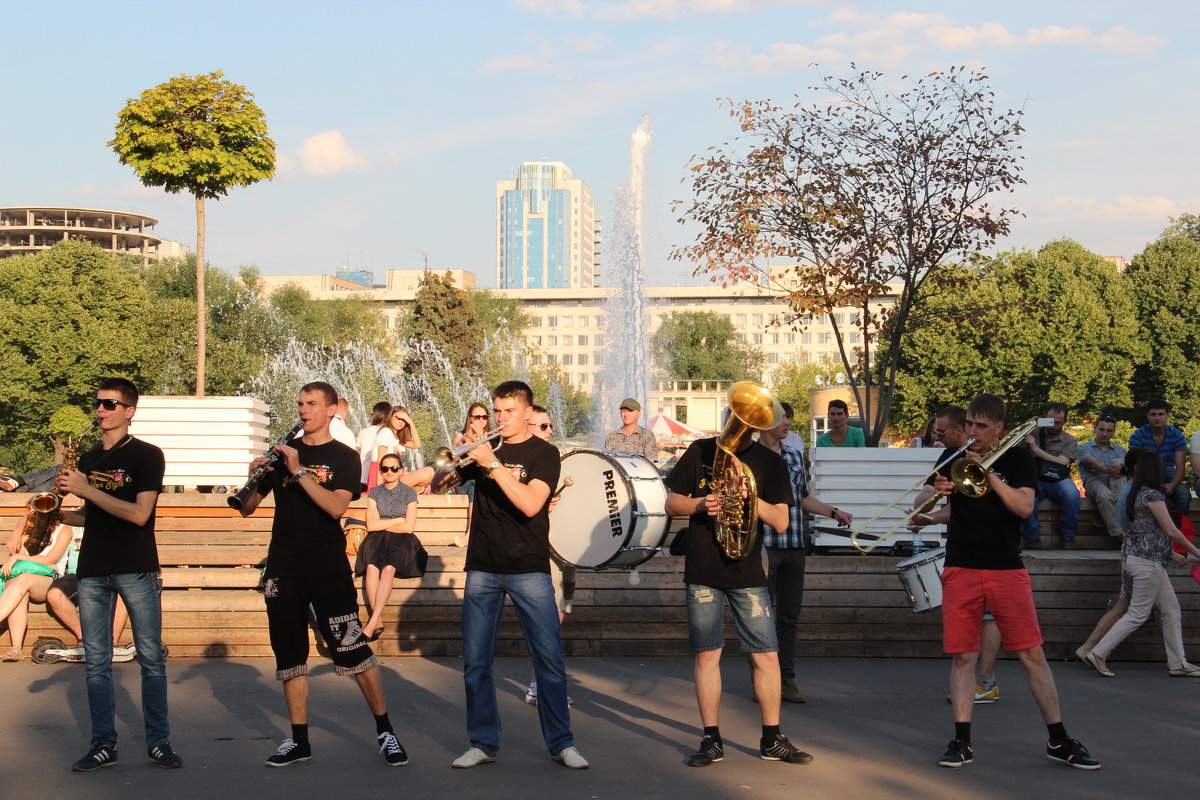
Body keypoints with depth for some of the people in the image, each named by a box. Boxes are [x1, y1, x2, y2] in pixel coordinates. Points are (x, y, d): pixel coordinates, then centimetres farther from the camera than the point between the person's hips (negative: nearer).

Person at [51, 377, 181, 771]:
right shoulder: (88, 459, 14)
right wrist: (58, 514, 3)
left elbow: (139, 513, -15)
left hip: (137, 569, -5)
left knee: (151, 658, -1)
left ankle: (159, 741, 7)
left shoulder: (147, 455, -4)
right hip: (93, 571, 5)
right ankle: (103, 744, 11)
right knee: (96, 661, 5)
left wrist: (87, 490, -18)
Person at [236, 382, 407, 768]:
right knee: (289, 653, 6)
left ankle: (385, 732, -1)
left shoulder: (343, 457, 2)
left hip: (328, 566, -4)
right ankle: (299, 740, 13)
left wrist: (299, 471, -20)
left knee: (352, 648, -9)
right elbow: (248, 509, 10)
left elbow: (336, 507, -15)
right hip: (283, 566, 4)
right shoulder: (281, 452, 13)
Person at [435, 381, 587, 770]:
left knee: (549, 658, -4)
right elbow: (436, 487, 11)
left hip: (529, 568, -3)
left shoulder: (543, 453, -1)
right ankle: (483, 743, 13)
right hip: (482, 568, 4)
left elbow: (530, 505, -17)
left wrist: (493, 465, -21)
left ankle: (561, 742, 6)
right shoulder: (483, 449, 12)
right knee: (475, 661, 3)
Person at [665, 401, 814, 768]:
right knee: (707, 654, 1)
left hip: (747, 572, 0)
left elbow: (781, 521, -3)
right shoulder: (700, 452, 7)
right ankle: (711, 740, 9)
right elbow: (671, 503, 8)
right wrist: (700, 504, -12)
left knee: (767, 655, -1)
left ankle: (772, 739, 11)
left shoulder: (770, 462, 4)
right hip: (702, 571, 0)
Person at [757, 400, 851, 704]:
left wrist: (834, 513, 11)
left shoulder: (795, 456, 15)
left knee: (789, 615, 8)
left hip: (794, 547, 6)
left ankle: (786, 680, 15)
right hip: (763, 545, -5)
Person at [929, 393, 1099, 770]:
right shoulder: (954, 459, 9)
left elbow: (1024, 507, -8)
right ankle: (962, 742, 5)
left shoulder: (1016, 459, 5)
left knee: (1032, 654, -1)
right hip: (961, 569, 1)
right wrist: (934, 491, -14)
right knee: (963, 656, 0)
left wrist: (988, 474, -17)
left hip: (1007, 569, -1)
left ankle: (1058, 741, 8)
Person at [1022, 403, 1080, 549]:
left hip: (1058, 481, 0)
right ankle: (1033, 536, -21)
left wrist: (1036, 449, -14)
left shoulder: (1070, 441, 10)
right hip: (1035, 479, 0)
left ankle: (1068, 536, -16)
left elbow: (1062, 462, -8)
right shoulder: (1034, 434, 15)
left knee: (1071, 494, -35)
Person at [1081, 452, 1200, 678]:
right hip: (1148, 560, -10)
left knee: (1171, 610, 12)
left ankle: (1178, 664, 14)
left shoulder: (1135, 494, 12)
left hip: (1143, 558, 10)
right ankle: (1098, 654, -5)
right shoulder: (1153, 495, -15)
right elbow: (1171, 531, -12)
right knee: (1138, 613, -5)